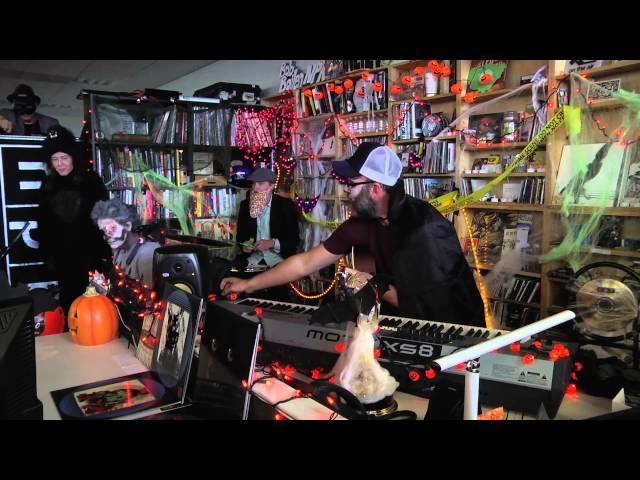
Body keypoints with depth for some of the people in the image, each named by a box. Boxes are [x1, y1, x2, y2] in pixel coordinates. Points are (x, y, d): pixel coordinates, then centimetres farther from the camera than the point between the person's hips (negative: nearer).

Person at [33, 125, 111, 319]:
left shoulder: (91, 180, -4)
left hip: (91, 253, -3)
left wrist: (105, 251, -9)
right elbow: (43, 222, 13)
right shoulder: (48, 185, 7)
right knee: (69, 300, 9)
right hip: (62, 257, 3)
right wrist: (47, 253, 11)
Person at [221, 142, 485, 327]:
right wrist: (249, 284, 3)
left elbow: (429, 306, -23)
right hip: (405, 323, 5)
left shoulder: (425, 228, -26)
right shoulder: (362, 223, -7)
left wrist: (377, 287, -15)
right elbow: (306, 262, 0)